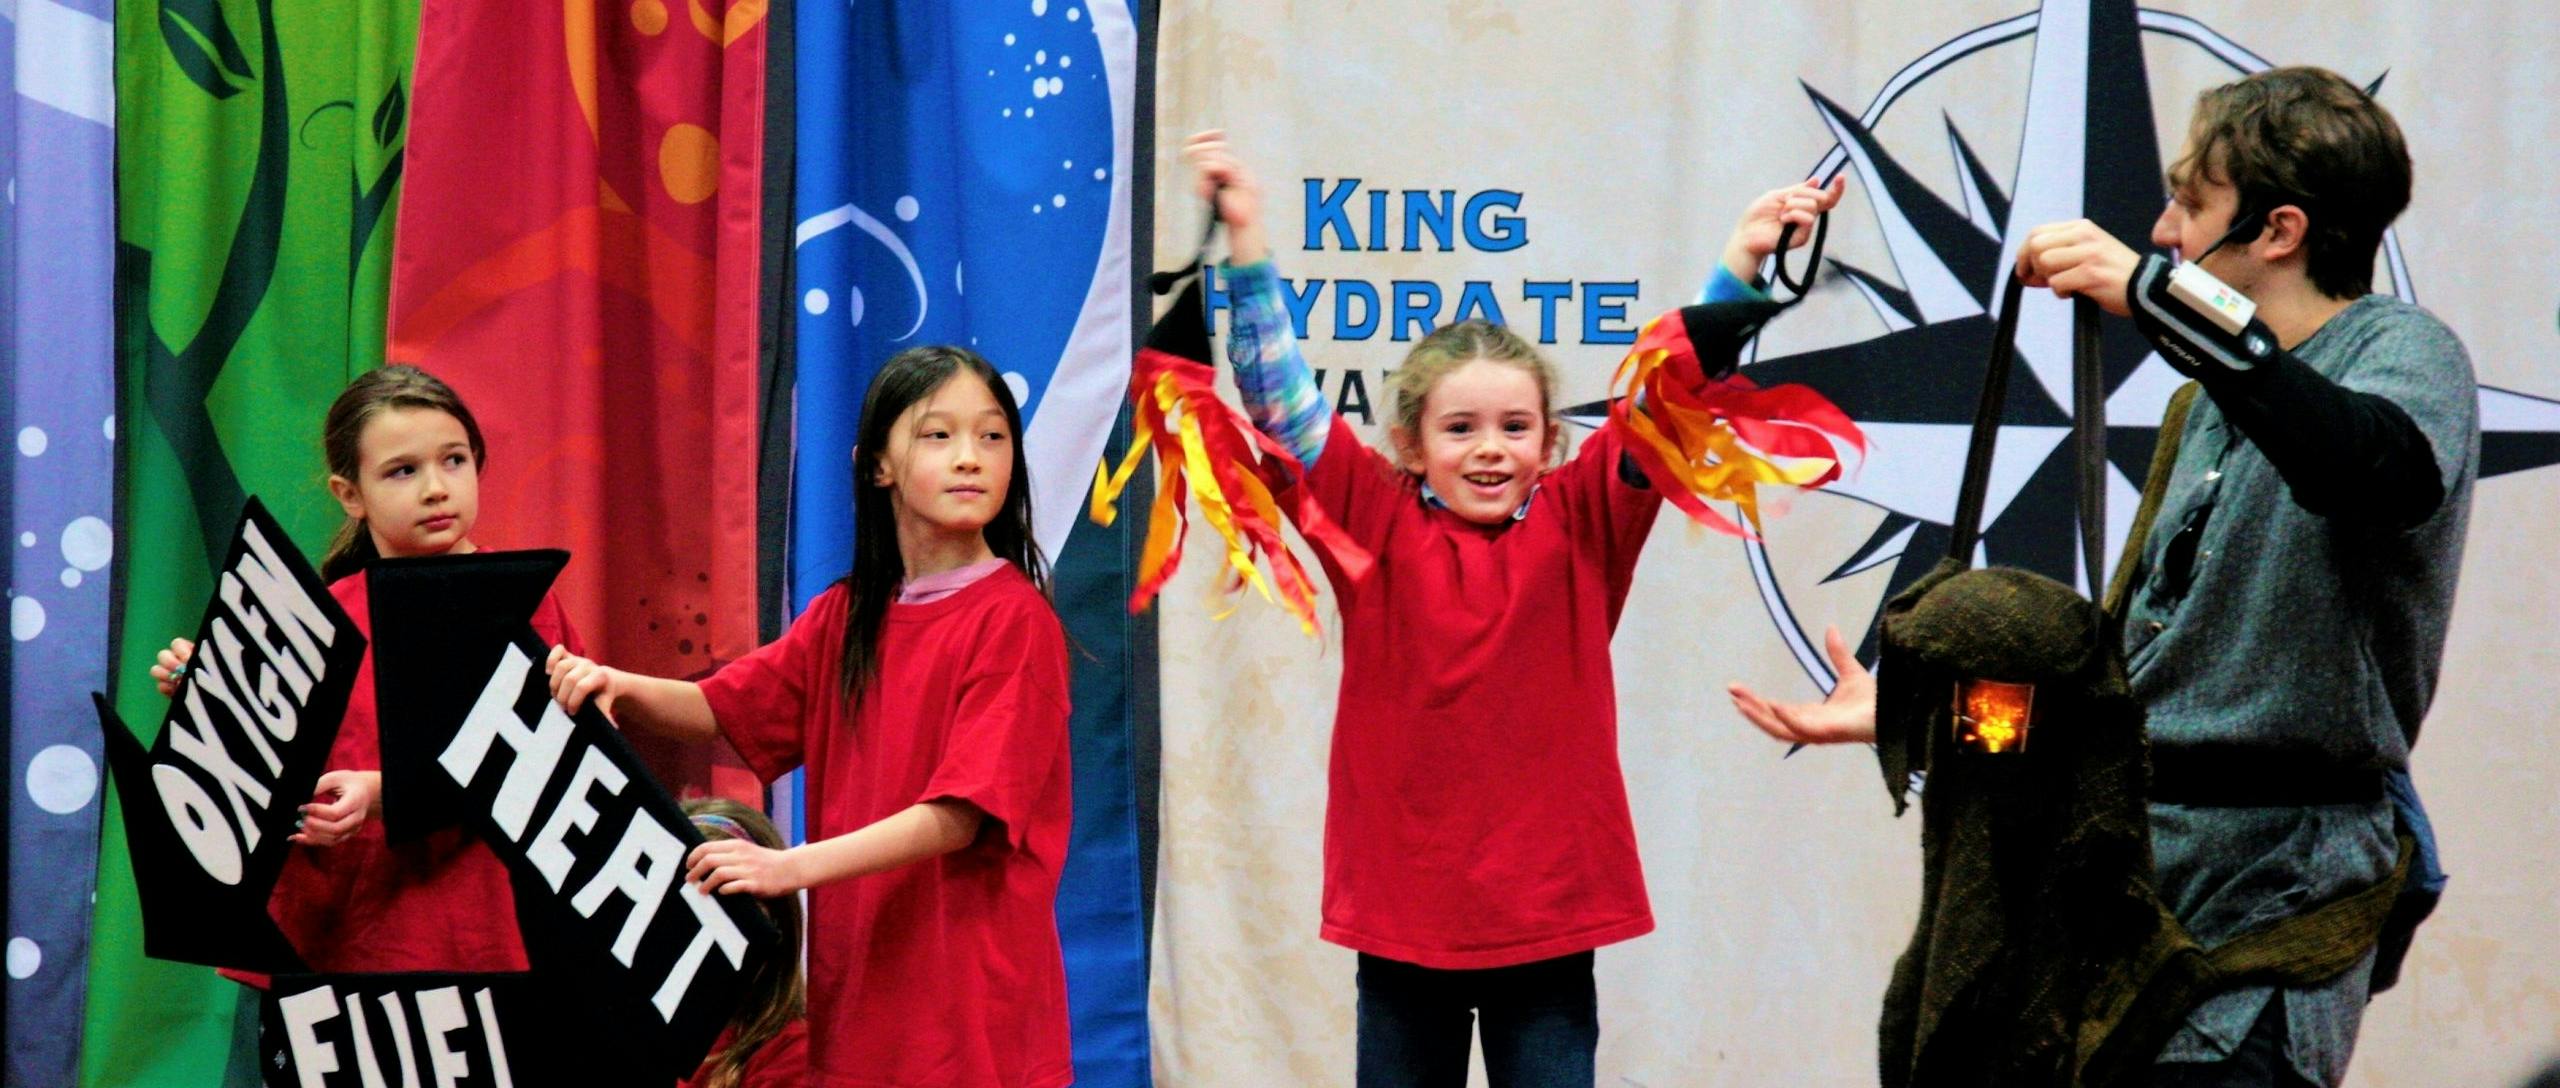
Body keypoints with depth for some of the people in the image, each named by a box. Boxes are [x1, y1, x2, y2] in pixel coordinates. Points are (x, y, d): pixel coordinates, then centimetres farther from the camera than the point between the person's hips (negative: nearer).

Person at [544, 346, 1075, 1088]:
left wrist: (795, 866, -28)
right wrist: (621, 689, -11)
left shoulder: (1013, 618, -10)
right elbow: (720, 708, 11)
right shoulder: (848, 616, 12)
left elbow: (962, 814, -18)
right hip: (856, 989, 5)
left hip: (971, 993, -5)